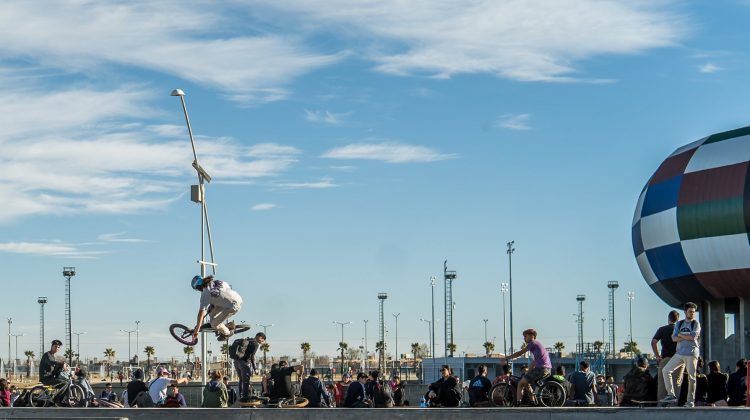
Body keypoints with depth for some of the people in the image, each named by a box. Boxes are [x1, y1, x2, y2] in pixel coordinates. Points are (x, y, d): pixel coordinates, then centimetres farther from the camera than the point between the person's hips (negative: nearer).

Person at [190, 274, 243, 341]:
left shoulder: (205, 294, -15)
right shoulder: (214, 282, 5)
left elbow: (201, 313, -14)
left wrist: (196, 330, -10)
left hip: (234, 306, -9)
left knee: (214, 324, 1)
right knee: (211, 313, 16)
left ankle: (227, 333, 26)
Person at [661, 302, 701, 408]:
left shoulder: (696, 324, 3)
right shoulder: (679, 323, 13)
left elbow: (693, 336, -14)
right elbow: (674, 338, 2)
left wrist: (680, 335, -3)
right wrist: (688, 337, -9)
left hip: (691, 353, -4)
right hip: (679, 353, 4)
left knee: (691, 378, -3)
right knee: (666, 370, -5)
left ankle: (690, 400, 4)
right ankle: (671, 395, -1)